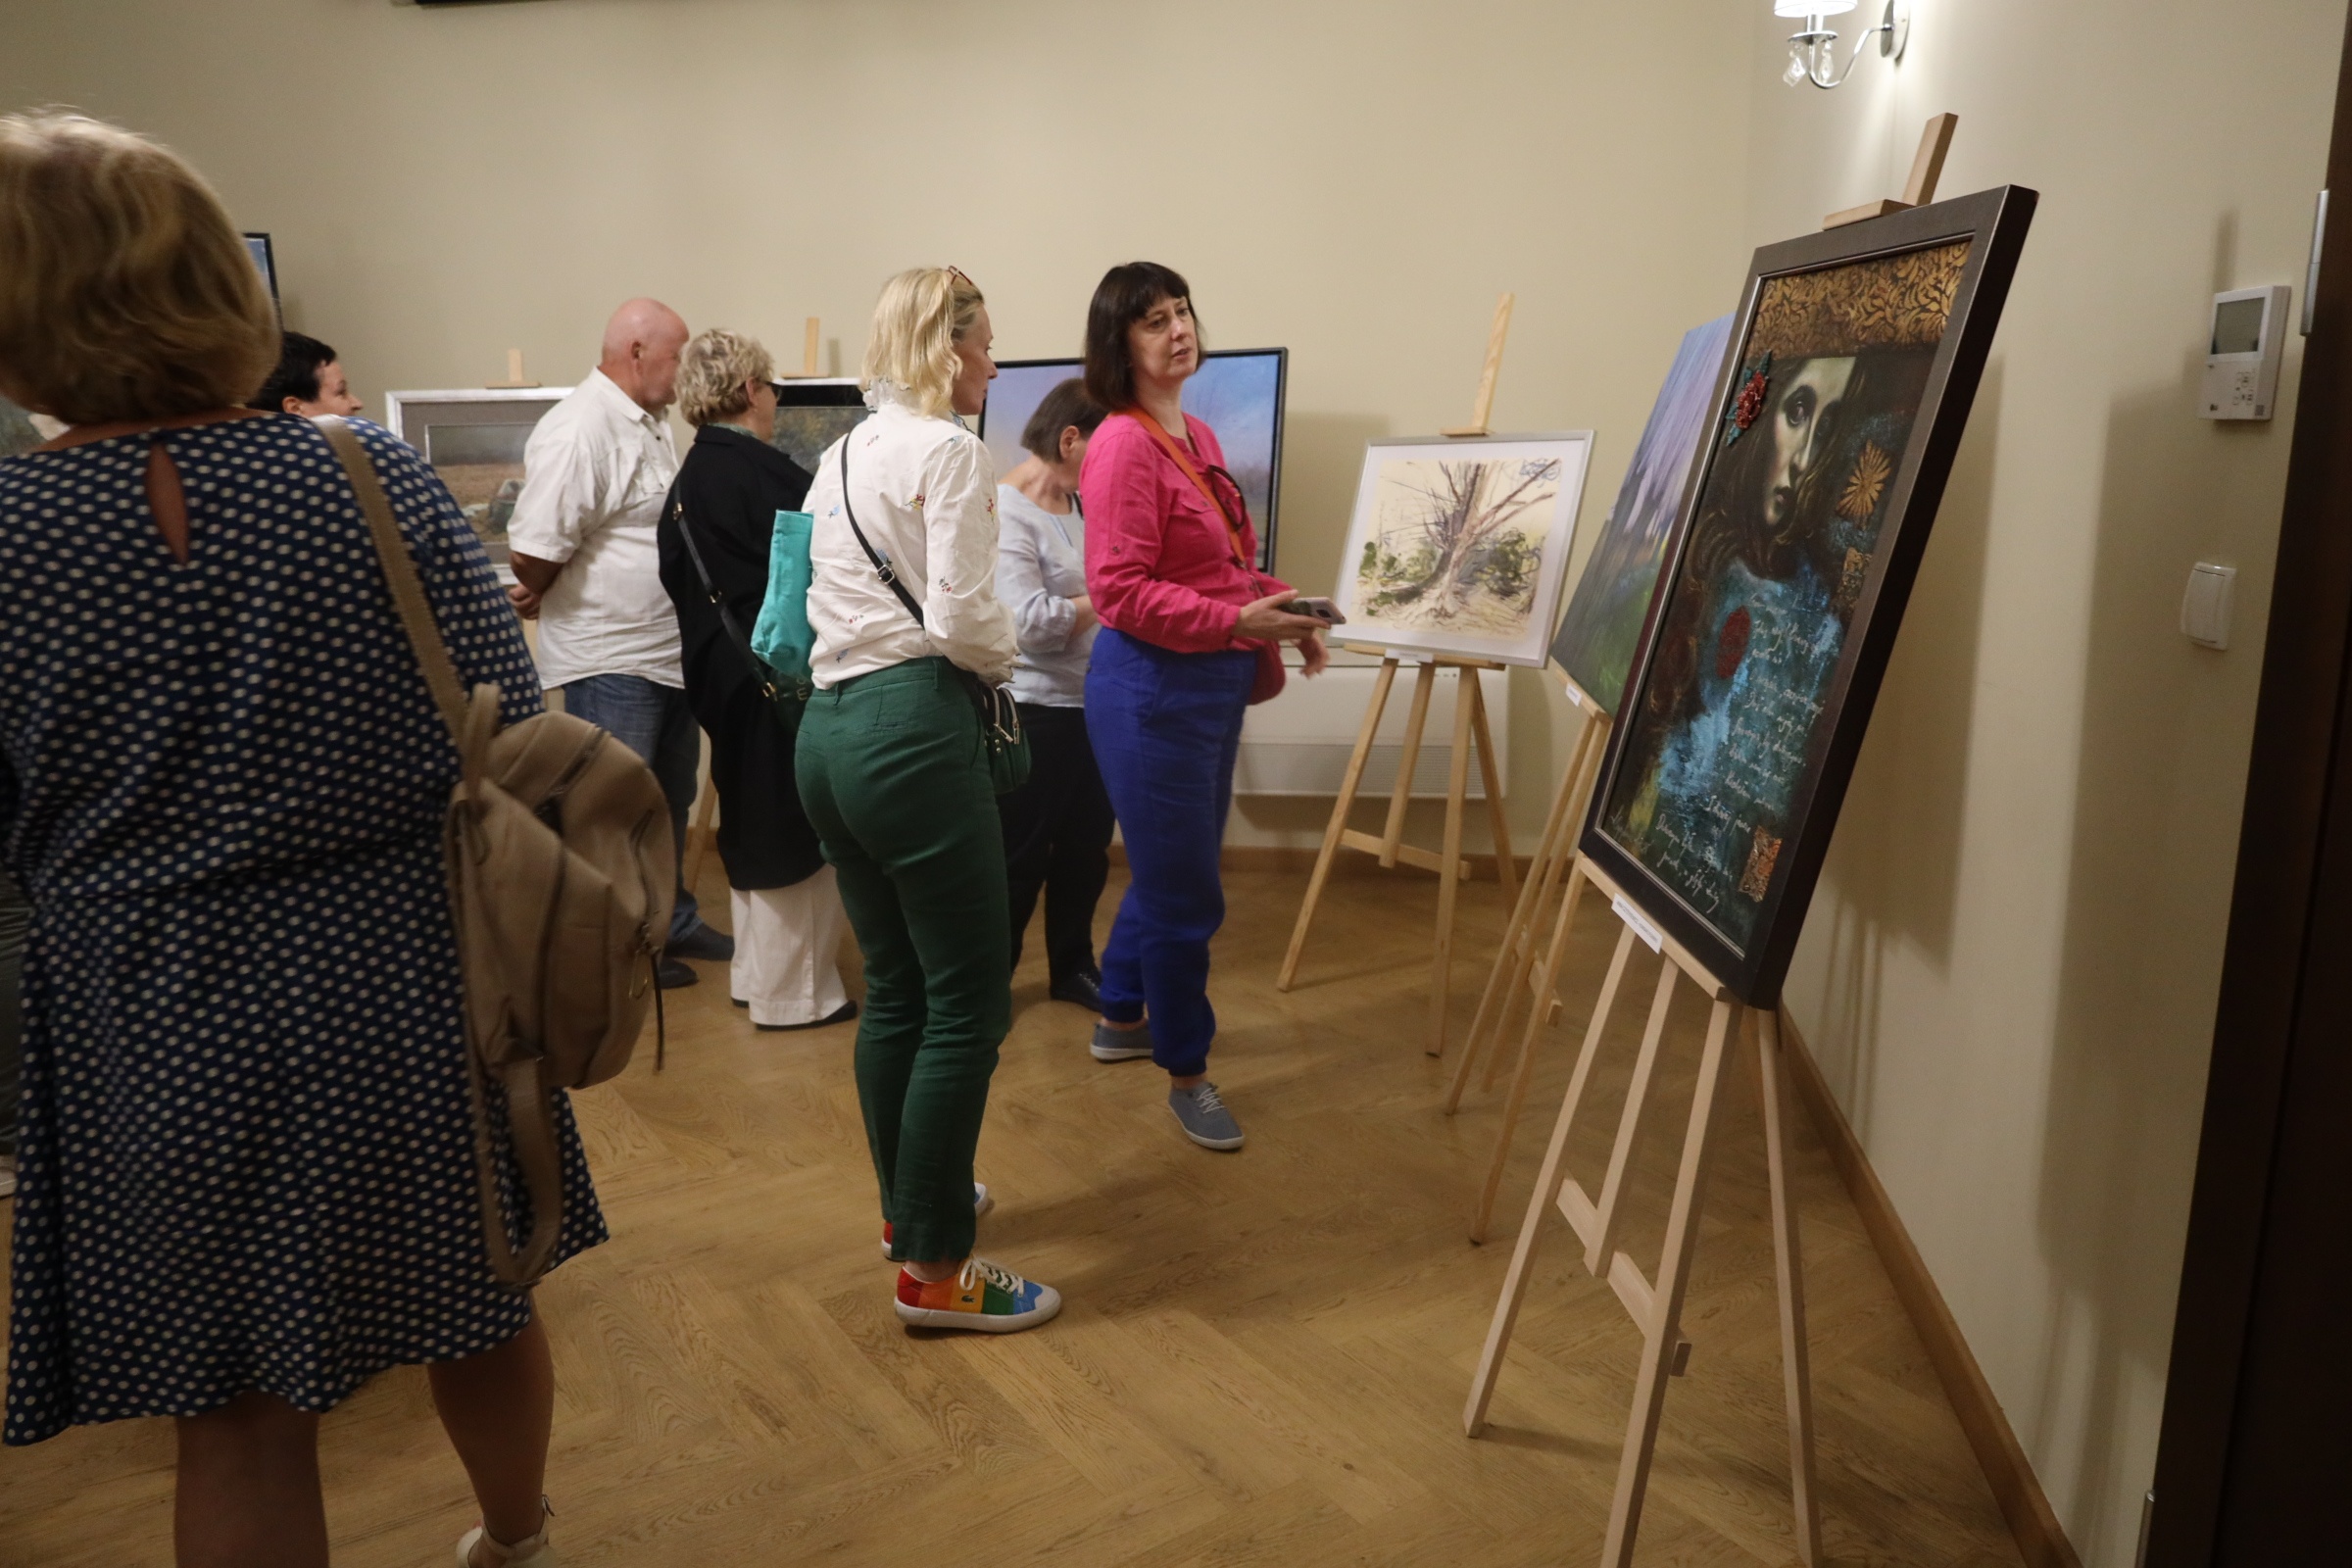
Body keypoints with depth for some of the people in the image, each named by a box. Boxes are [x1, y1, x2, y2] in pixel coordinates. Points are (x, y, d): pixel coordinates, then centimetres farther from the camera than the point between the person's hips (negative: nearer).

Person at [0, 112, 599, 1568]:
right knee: (479, 1303, 24)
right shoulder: (378, 478, -10)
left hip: (156, 1032, -1)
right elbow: (517, 739, -7)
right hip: (402, 996, 2)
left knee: (239, 1416, 15)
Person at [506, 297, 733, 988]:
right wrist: (536, 602, -4)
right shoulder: (580, 430, -19)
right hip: (611, 657, -9)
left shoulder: (651, 423, 13)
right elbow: (533, 549, -23)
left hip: (670, 651, 9)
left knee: (670, 802, 19)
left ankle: (671, 923, 34)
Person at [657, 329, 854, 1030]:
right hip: (779, 675, -9)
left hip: (722, 674, 9)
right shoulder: (762, 472, -18)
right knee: (792, 833, 2)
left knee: (752, 824, 19)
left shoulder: (686, 481, 8)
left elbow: (679, 580, 12)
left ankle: (757, 972, 30)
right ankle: (791, 990, 11)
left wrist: (713, 646, 16)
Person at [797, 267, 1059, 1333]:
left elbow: (820, 604, 17)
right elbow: (960, 618, -16)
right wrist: (1005, 659, 5)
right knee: (968, 1002, -3)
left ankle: (908, 1204, 32)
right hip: (912, 727, -9)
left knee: (894, 989, 18)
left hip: (828, 725, 9)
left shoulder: (840, 457, 20)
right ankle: (933, 1270, 3)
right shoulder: (948, 450, -7)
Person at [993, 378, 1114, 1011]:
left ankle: (1072, 966, 32)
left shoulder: (1083, 503, 11)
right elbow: (1031, 621, -23)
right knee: (1018, 857, 4)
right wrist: (1107, 599, -12)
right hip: (1034, 712, -8)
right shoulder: (1004, 512, -15)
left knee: (1087, 846, 17)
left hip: (1092, 706, 8)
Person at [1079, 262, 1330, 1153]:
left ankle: (1121, 1018, 40)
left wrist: (1285, 608, 4)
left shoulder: (1199, 438, 11)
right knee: (1184, 891, 0)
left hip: (1215, 680, 9)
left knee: (1174, 870, 21)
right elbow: (1119, 592, -20)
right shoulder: (1123, 445, -15)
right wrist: (1238, 621, -25)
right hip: (1153, 686, -9)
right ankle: (1185, 1073, 18)